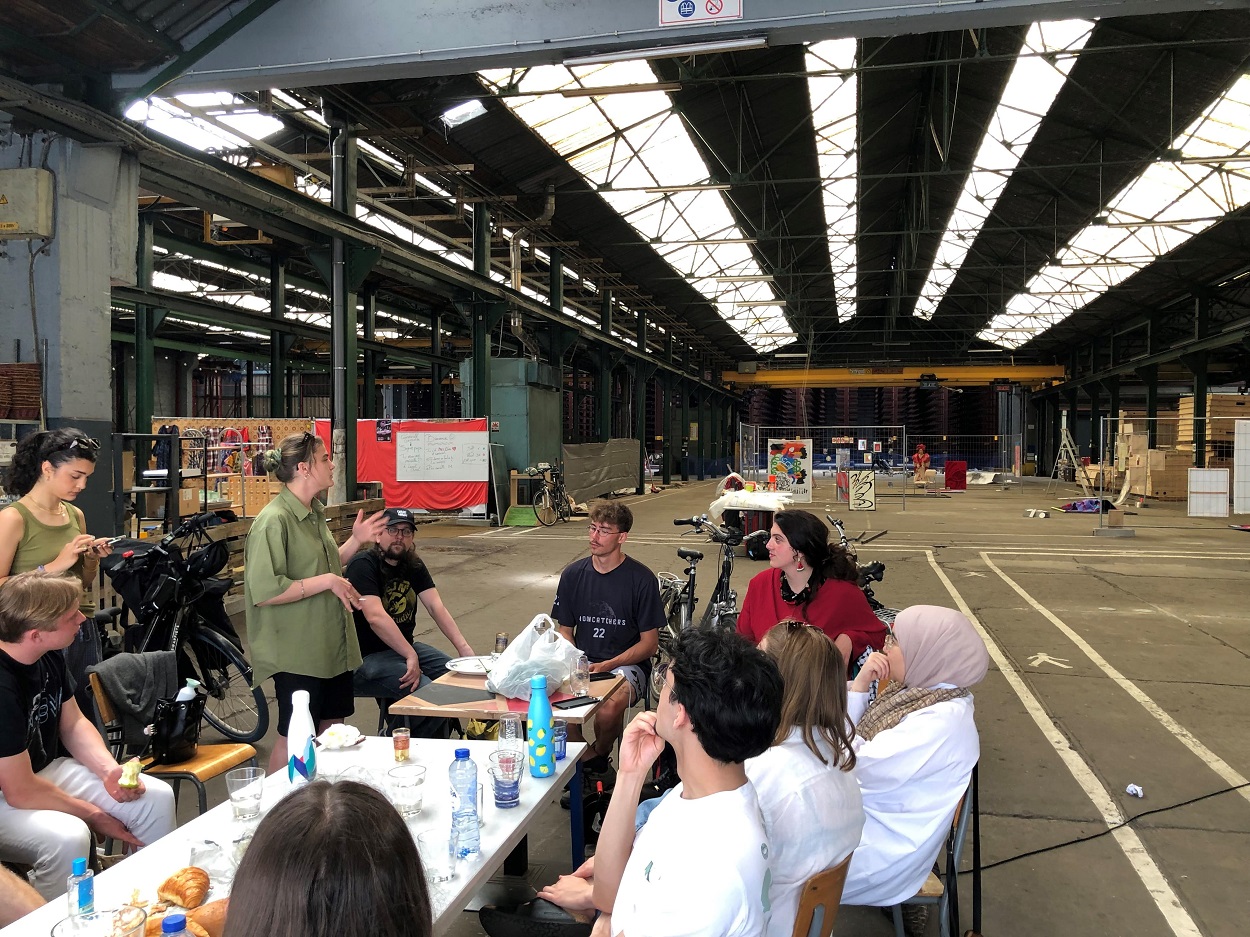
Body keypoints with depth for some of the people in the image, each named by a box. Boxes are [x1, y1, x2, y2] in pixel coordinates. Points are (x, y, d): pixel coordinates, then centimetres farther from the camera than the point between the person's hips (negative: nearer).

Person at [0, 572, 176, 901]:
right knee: (68, 838, -35)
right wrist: (94, 816, -14)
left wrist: (109, 769, -10)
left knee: (157, 797, -4)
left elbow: (73, 724, 8)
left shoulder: (49, 657, -5)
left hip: (47, 768, 8)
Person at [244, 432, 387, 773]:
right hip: (297, 653, -9)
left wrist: (355, 542, 6)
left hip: (332, 646, 9)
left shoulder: (314, 514, 9)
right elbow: (264, 591, -26)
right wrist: (327, 581, -23)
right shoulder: (274, 521, -20)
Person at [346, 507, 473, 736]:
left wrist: (462, 646, -16)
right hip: (367, 656, -9)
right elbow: (375, 617, -28)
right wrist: (410, 655, -31)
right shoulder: (363, 565, -16)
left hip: (404, 647, 9)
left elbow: (436, 607, -3)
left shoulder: (413, 565, 8)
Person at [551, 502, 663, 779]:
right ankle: (582, 757, 0)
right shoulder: (573, 574, 5)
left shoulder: (641, 579, -6)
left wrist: (607, 666, -17)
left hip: (628, 664, -3)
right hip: (581, 661, 3)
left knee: (610, 707, -34)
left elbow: (649, 643, -4)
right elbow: (565, 631, 13)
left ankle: (597, 754, 2)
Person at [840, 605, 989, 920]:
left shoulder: (943, 721, -28)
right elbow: (853, 741, 3)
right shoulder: (921, 689, 0)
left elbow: (863, 767, -25)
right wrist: (860, 685, -11)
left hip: (886, 843, -8)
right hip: (862, 813, 8)